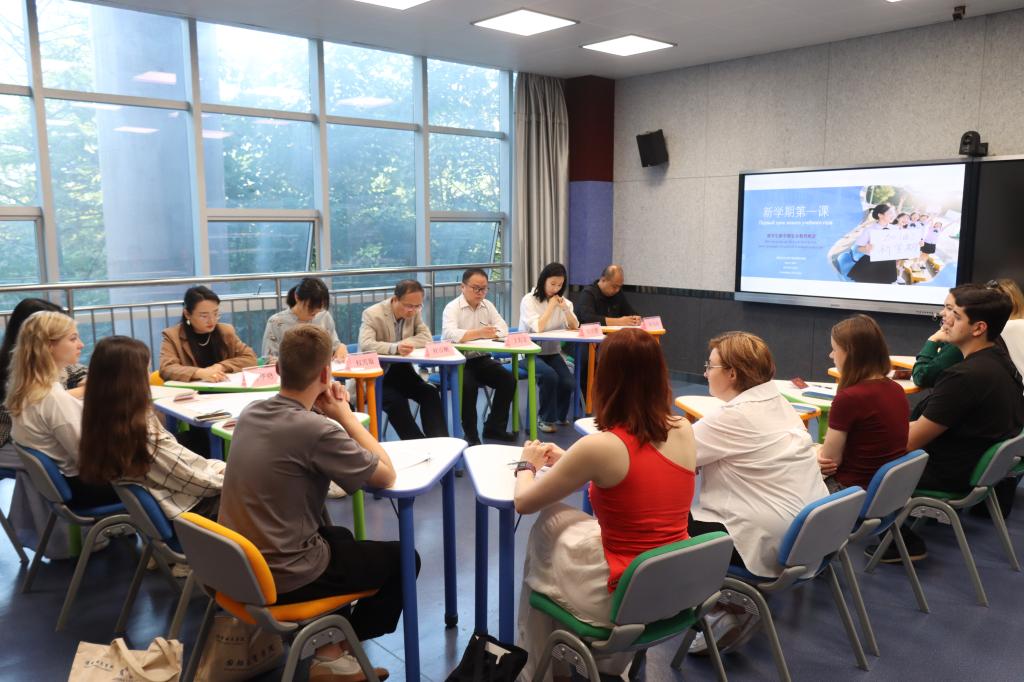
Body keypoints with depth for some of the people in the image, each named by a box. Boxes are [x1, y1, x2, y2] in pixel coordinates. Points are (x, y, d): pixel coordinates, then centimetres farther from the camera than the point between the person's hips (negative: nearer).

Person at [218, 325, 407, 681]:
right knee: (401, 558, 11)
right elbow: (387, 476, -13)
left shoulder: (250, 414, -3)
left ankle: (326, 637, 27)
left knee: (340, 536, 32)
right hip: (283, 578, -8)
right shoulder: (315, 430, -27)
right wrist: (344, 414, -7)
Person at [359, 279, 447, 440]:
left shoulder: (414, 312, 1)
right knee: (396, 400, -30)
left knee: (430, 394, -18)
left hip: (401, 370, 5)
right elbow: (365, 344, -30)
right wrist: (395, 348, -45)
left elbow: (426, 337, -3)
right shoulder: (372, 314, -16)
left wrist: (403, 345, -20)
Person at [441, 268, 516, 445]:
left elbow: (503, 329, 0)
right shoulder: (452, 307, -9)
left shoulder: (488, 305, 10)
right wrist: (479, 333, -36)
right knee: (469, 385, -32)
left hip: (481, 359, 6)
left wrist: (484, 334, -20)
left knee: (508, 380, -13)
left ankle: (494, 427, 3)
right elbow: (450, 334, -27)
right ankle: (470, 435, -15)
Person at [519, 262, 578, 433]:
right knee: (550, 376, -32)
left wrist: (565, 308, -14)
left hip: (552, 352, 5)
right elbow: (537, 328, -21)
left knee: (569, 383, -19)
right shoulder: (529, 300, -8)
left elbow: (575, 327, 1)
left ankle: (559, 415, 11)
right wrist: (551, 306, -15)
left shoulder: (562, 300, 9)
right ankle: (546, 418, -11)